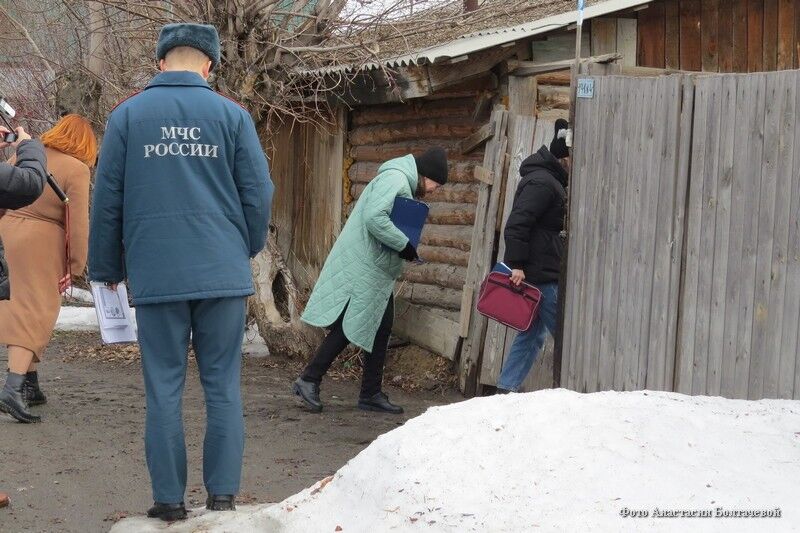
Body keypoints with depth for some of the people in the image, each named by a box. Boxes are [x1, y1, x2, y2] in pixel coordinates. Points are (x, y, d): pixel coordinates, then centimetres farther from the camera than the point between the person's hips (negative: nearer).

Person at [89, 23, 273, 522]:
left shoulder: (128, 115, 3)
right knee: (224, 388, 7)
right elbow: (260, 194, 2)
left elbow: (107, 199, 4)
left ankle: (170, 501, 7)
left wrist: (108, 268, 15)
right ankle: (223, 496, 7)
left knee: (164, 390, 6)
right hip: (224, 274, 0)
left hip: (156, 274, 0)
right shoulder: (231, 114, 2)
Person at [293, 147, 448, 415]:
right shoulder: (394, 179, -14)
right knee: (348, 327, -9)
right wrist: (404, 244, -20)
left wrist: (405, 248, 5)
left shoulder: (405, 184, 18)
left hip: (378, 272, 11)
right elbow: (374, 217, -26)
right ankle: (309, 380, -2)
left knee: (380, 329, 11)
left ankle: (371, 394, 16)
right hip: (362, 269, -11)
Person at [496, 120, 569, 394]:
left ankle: (505, 390, 14)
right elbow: (517, 224, -23)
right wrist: (517, 265, -26)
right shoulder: (542, 183, -16)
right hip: (542, 275, -10)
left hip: (540, 274, 10)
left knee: (532, 335, 12)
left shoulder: (549, 180, 18)